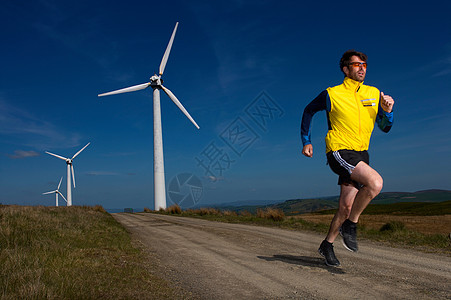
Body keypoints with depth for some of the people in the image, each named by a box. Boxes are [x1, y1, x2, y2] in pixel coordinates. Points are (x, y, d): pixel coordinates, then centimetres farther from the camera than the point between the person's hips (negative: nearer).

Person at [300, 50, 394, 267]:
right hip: (338, 151, -5)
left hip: (360, 154, 5)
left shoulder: (374, 94, 9)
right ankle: (351, 225, -6)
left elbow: (385, 128, 11)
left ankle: (327, 245, 26)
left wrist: (387, 111, -10)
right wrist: (306, 141, 8)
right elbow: (308, 111, 12)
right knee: (375, 182, -27)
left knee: (346, 207, 5)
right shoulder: (332, 94, -4)